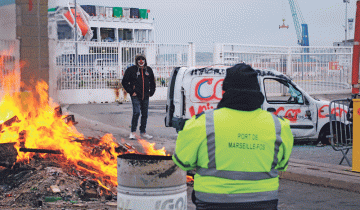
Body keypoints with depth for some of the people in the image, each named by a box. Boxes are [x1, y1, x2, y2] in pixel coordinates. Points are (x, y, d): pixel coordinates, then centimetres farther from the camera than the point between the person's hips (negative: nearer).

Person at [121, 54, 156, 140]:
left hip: (145, 96, 5)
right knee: (136, 112, -15)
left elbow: (152, 82, 25)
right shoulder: (131, 70, -2)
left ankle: (143, 132, 19)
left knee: (145, 114, 8)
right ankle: (133, 132, -7)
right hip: (136, 96, -5)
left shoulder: (148, 70, 12)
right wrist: (131, 92, -6)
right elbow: (124, 82, 0)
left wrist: (151, 92, 14)